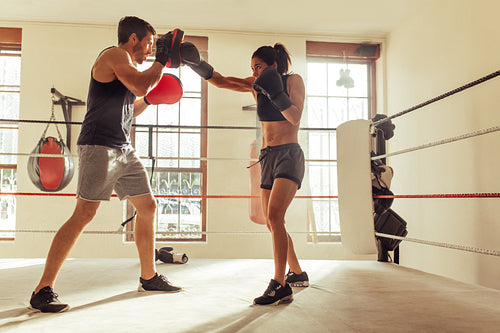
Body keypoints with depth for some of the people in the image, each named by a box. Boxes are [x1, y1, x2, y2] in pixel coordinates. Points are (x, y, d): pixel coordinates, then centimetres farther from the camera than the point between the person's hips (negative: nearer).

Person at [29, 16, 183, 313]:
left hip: (124, 149, 10)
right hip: (99, 146, -10)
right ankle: (43, 290, -4)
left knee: (148, 207, 10)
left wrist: (149, 99, 18)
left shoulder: (126, 65, 23)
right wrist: (162, 61, -7)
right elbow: (140, 86, -22)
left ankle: (149, 277, 22)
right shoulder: (114, 56, -5)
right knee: (85, 214, -13)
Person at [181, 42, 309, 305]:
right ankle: (297, 274, 27)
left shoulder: (293, 81, -3)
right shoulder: (255, 85, 10)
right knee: (272, 222, 10)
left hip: (289, 155, -7)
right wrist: (197, 64, -12)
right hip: (267, 157, 7)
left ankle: (280, 286, -20)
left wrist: (276, 93, -24)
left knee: (274, 216, -23)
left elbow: (295, 118, -12)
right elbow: (220, 81, 3)